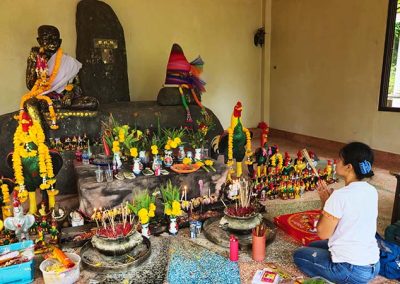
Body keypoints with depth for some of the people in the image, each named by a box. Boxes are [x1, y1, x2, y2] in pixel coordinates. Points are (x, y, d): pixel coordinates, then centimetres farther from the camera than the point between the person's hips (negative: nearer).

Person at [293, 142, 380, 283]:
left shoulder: (341, 195, -25)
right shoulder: (372, 191, 0)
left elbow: (323, 233, -14)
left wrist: (325, 201, -5)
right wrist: (331, 198, 4)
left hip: (351, 270, -8)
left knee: (299, 255, 17)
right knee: (313, 246, 29)